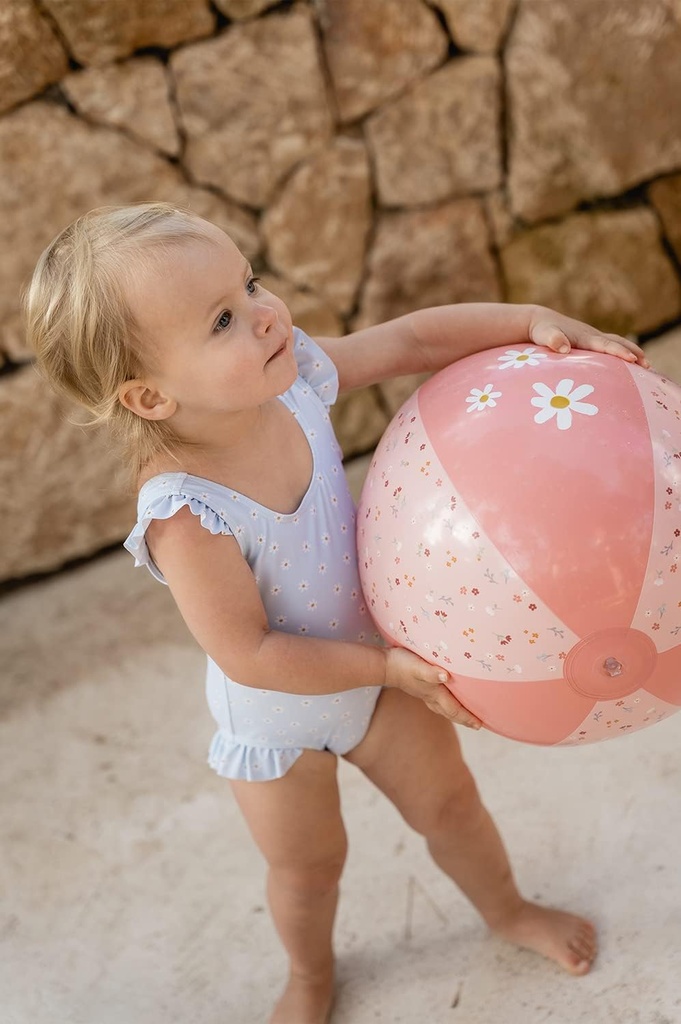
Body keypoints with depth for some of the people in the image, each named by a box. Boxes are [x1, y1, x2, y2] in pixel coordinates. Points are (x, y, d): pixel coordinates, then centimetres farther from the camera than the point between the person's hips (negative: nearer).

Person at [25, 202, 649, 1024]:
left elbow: (416, 339, -13)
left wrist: (533, 321, -24)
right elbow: (250, 656, -32)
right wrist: (388, 665, -27)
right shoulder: (184, 515, -40)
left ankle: (508, 911, 56)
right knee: (307, 865, 23)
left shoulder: (292, 372, -24)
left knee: (448, 802, 23)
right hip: (277, 718, -4)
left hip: (373, 658, 4)